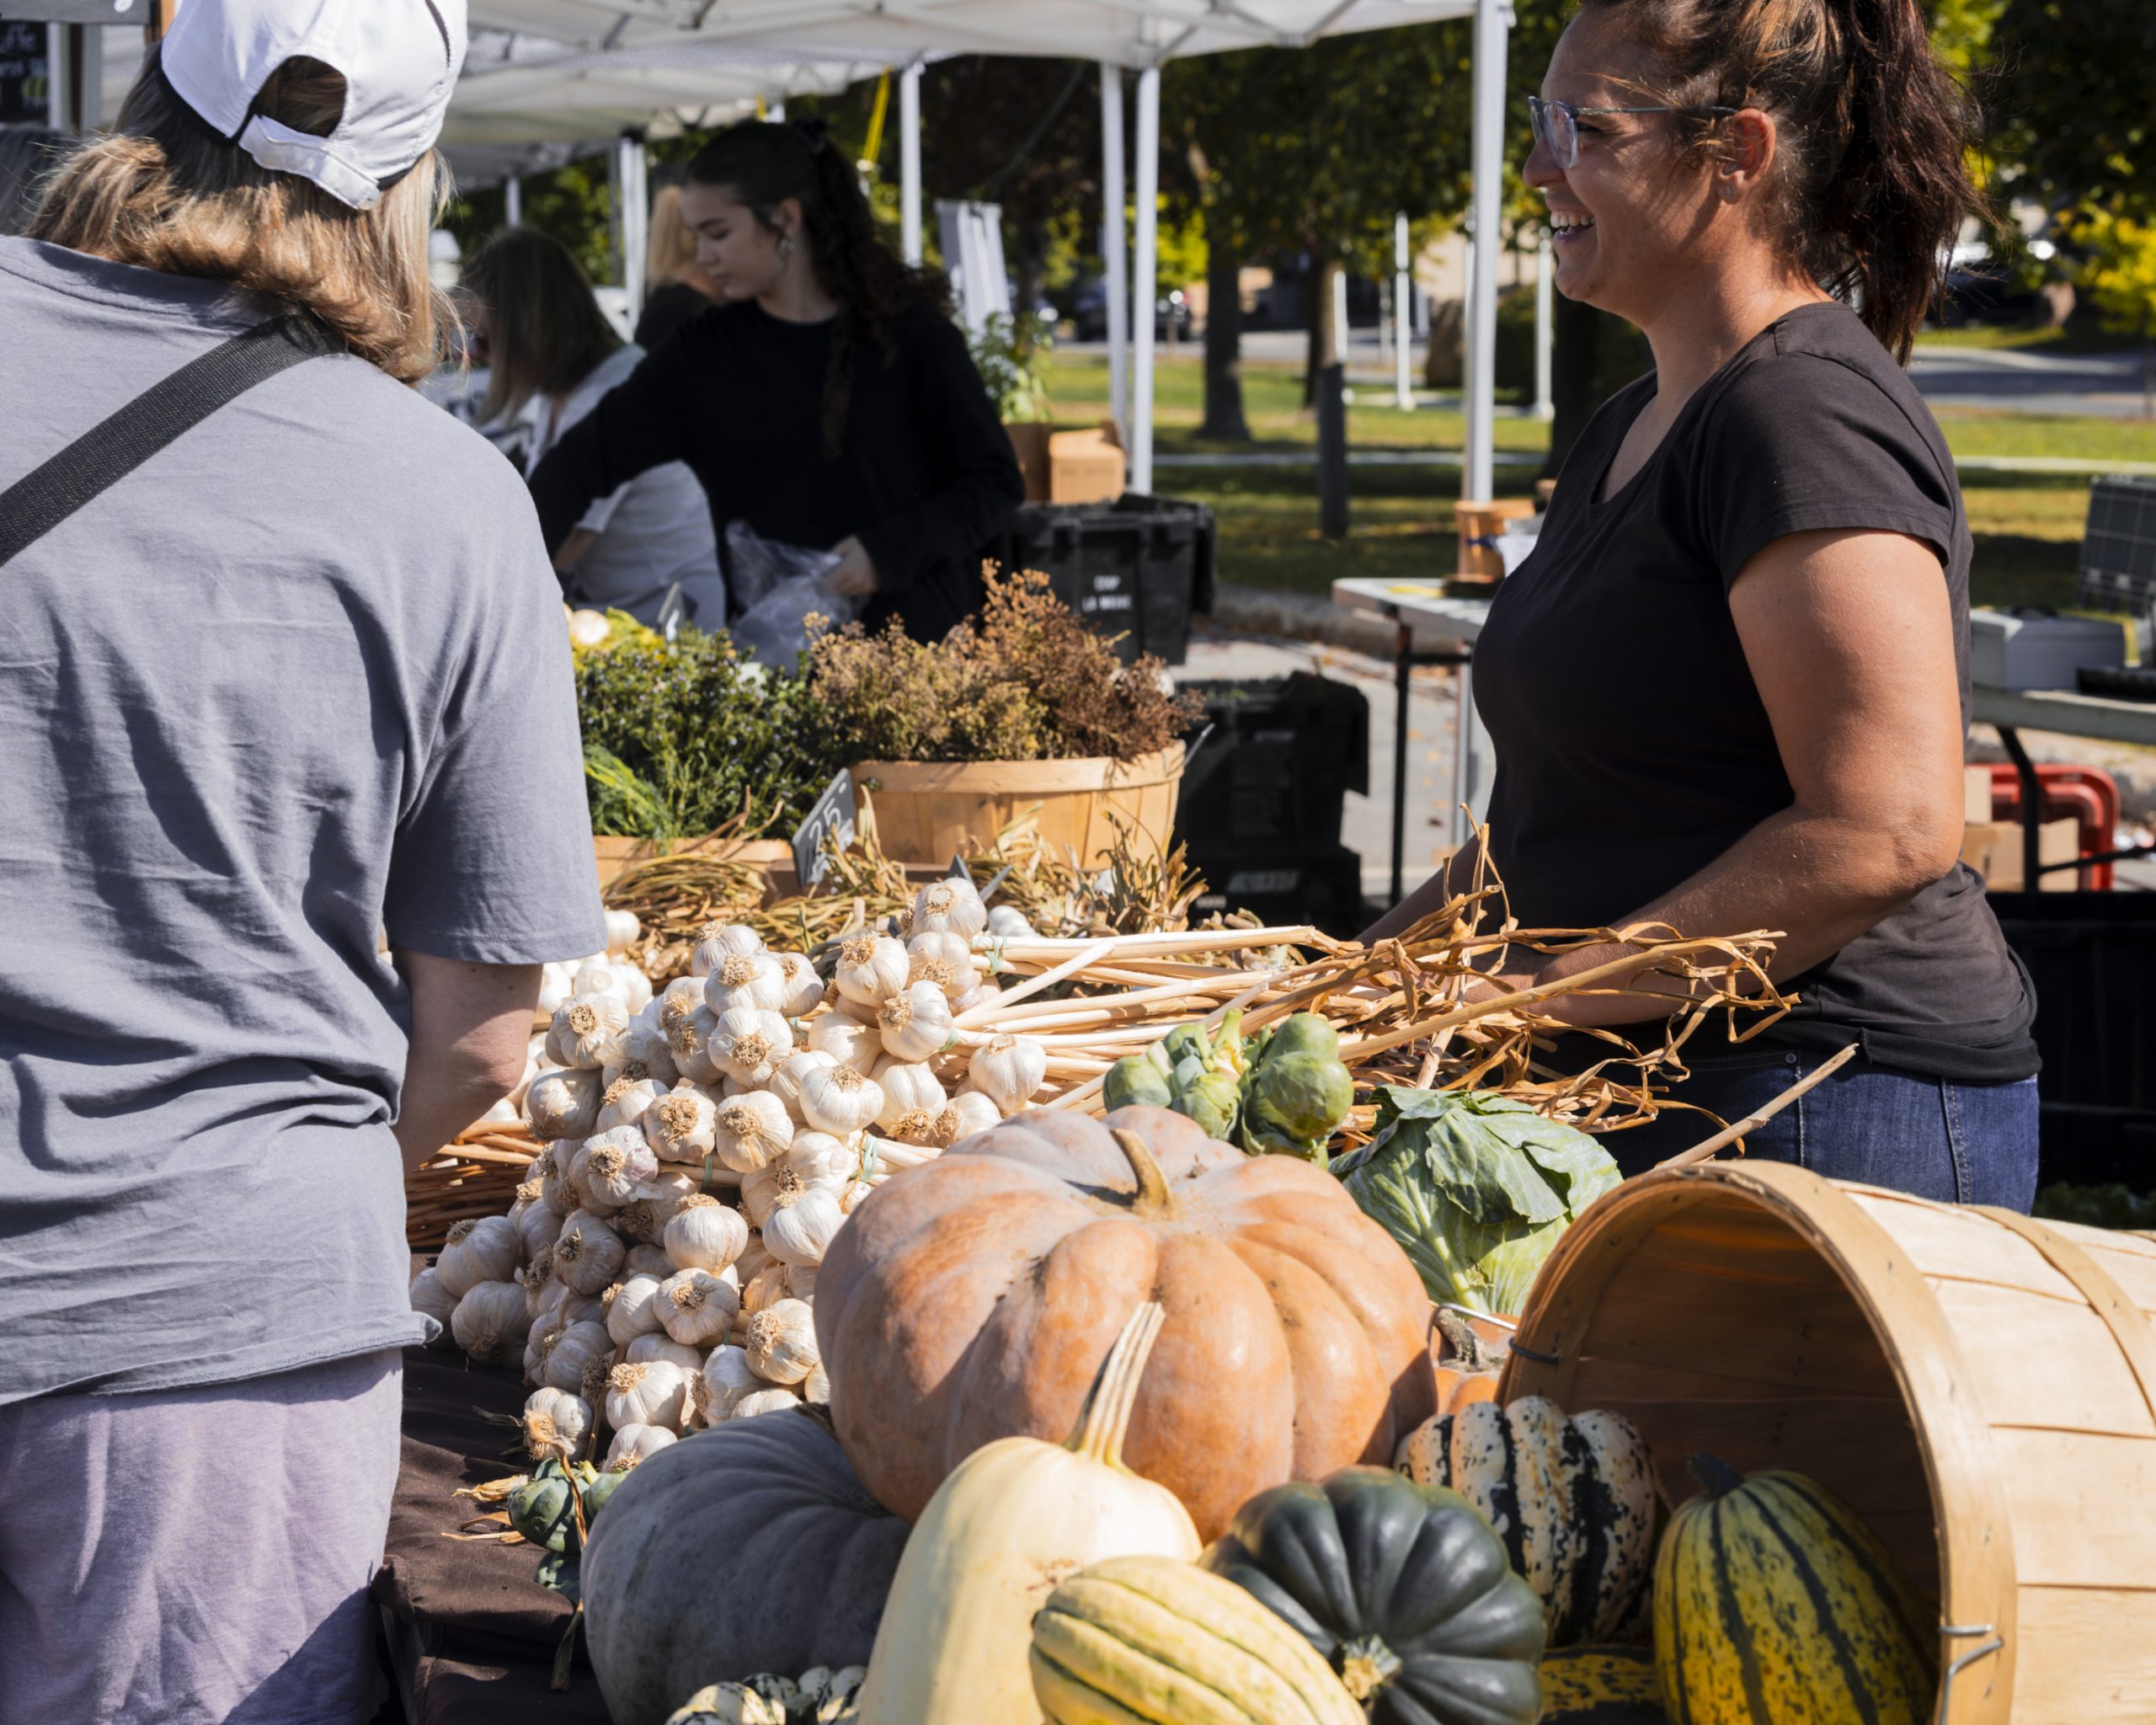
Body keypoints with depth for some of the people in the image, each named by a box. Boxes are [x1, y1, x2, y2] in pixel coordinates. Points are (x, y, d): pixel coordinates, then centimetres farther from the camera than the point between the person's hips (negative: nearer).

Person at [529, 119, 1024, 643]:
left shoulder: (909, 333, -4)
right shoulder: (702, 354, 5)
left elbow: (996, 482, -2)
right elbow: (588, 458, 2)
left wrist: (891, 551, -15)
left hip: (916, 638, -2)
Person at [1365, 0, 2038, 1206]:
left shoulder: (1803, 415, -15)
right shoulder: (1636, 429, 17)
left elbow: (1887, 832, -24)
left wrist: (1544, 996, -21)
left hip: (1837, 1126, -9)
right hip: (1664, 1095, 9)